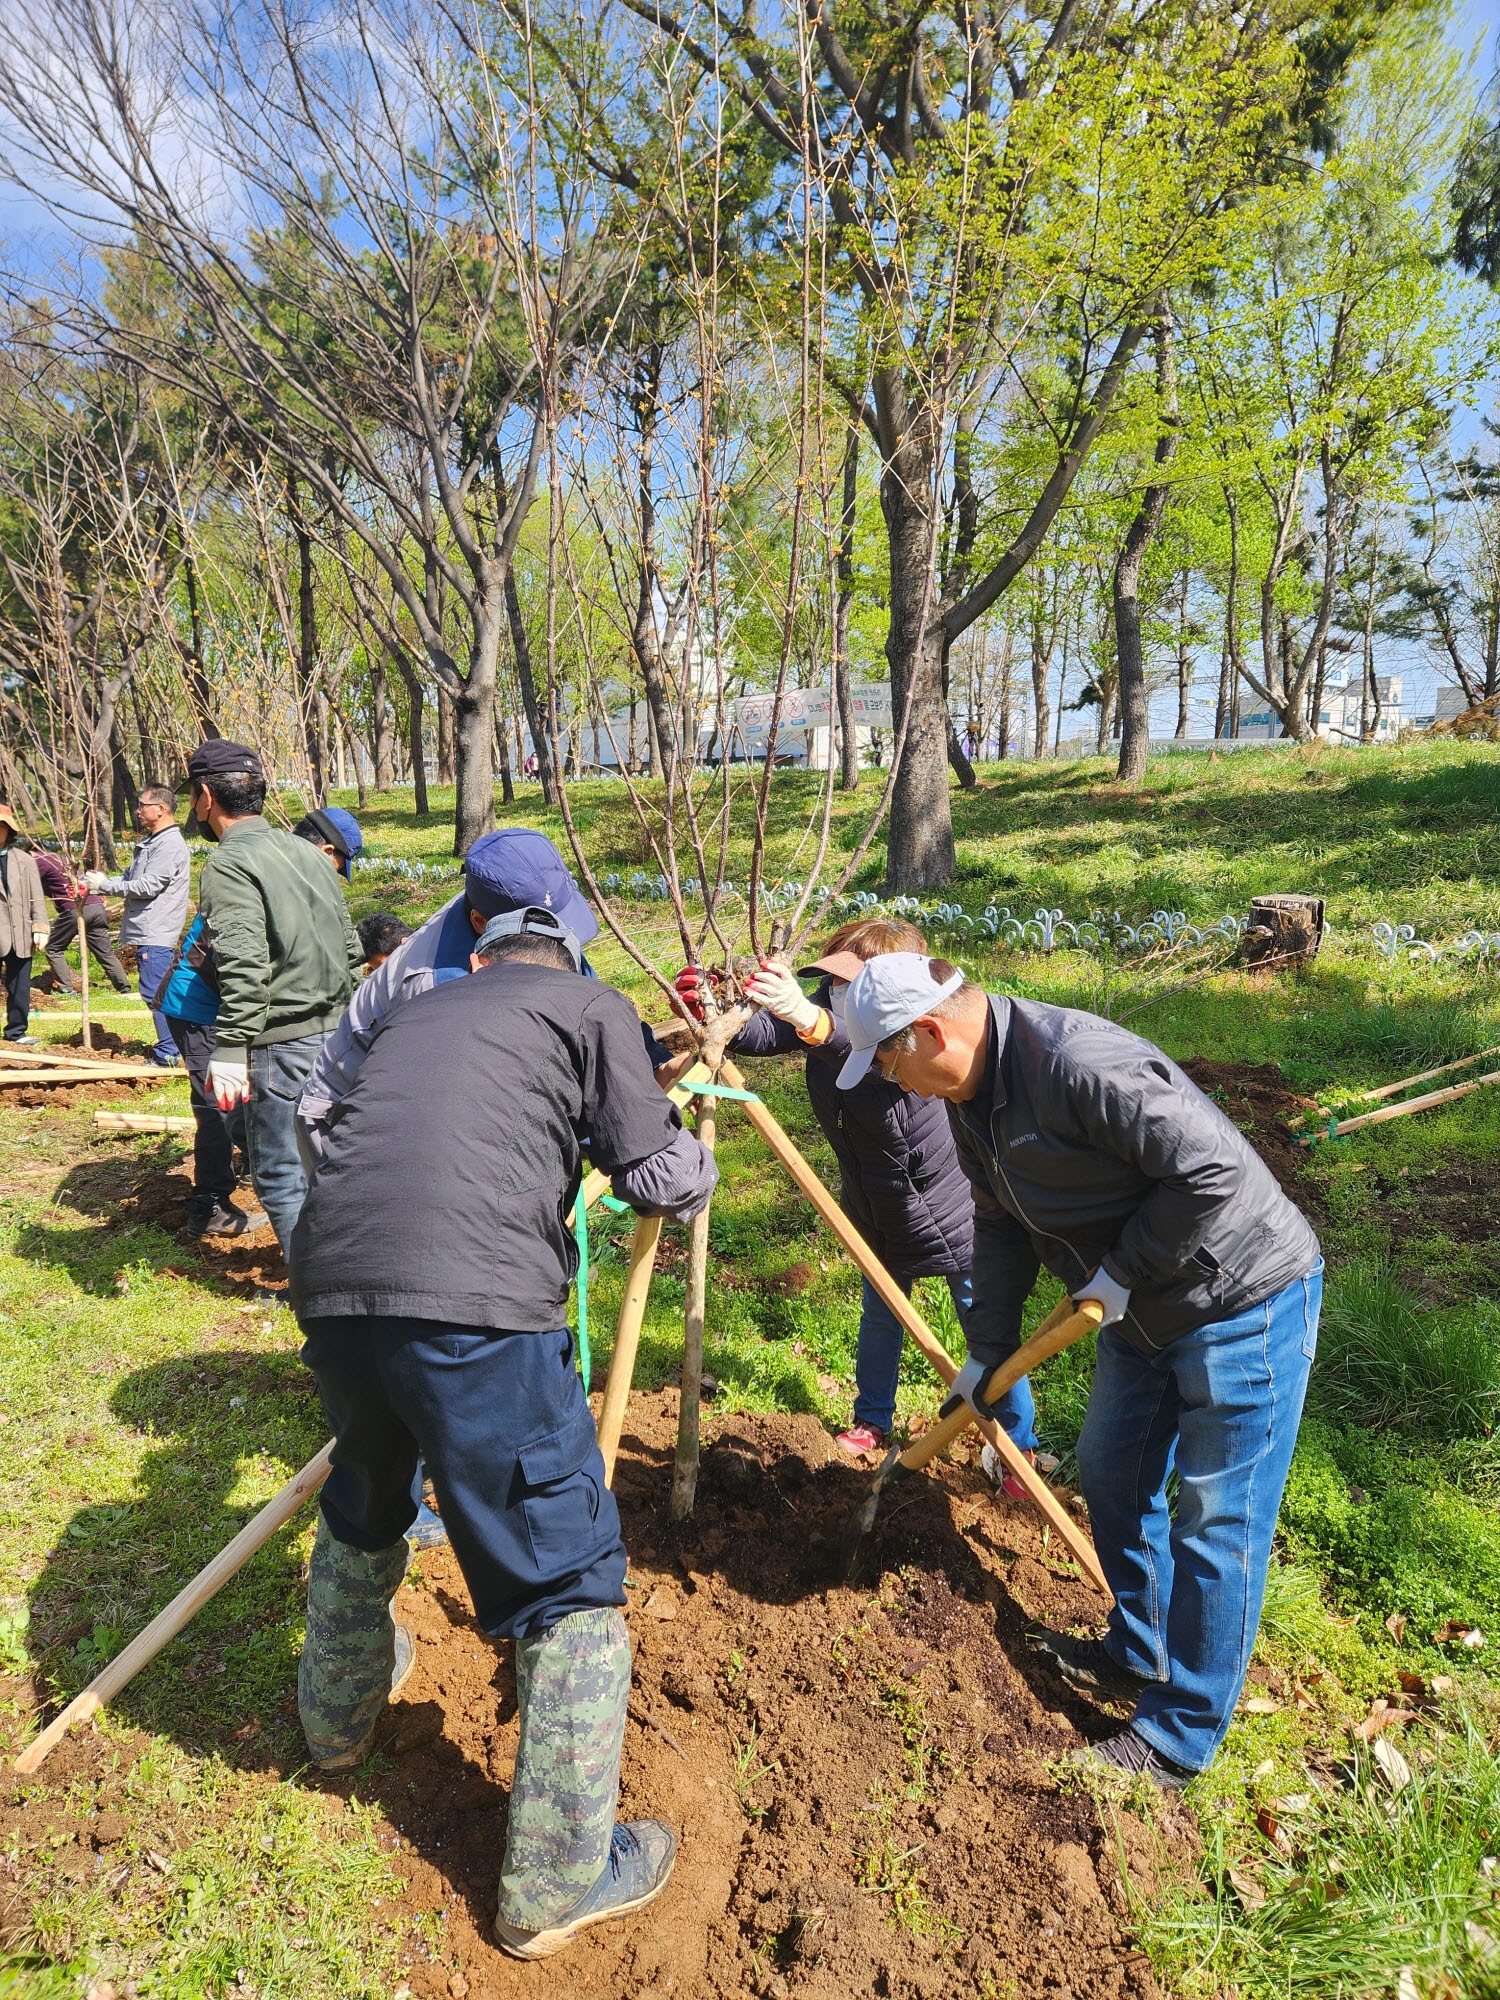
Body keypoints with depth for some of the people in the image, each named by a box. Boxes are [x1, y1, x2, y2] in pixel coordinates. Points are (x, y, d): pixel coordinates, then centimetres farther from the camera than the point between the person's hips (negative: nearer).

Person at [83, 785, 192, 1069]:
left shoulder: (170, 844, -15)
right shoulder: (151, 842, 18)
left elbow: (147, 886, -20)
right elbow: (130, 878, 20)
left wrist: (104, 884, -11)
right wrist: (99, 882, 4)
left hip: (156, 934, -10)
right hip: (147, 931, 10)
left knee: (156, 992, -8)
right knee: (156, 993, 15)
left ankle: (167, 1055, -4)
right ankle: (168, 1046, 24)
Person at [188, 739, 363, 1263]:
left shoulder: (228, 864, -11)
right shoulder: (306, 851, 13)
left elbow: (244, 968, -23)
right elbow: (350, 947, 17)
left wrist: (230, 1052, -24)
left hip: (282, 1043, -8)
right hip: (338, 1035, 8)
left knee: (281, 1174, 4)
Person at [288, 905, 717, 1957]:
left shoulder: (420, 1009, 28)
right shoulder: (591, 1002, 12)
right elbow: (663, 1181, 4)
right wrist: (693, 1156, 26)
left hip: (332, 1281, 7)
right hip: (474, 1302, -7)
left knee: (365, 1503, 35)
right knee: (572, 1578, 11)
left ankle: (339, 1714, 59)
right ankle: (560, 1883, 25)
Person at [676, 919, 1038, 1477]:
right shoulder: (826, 1005, -15)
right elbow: (759, 1032, -28)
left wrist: (807, 1018, -72)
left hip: (951, 1218, -6)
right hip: (877, 1217, 6)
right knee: (879, 1318, 25)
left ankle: (1019, 1445, 32)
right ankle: (872, 1421, 48)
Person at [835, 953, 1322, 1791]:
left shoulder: (1080, 1063, -32)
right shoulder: (972, 1096, -2)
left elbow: (1215, 1167, -32)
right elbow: (1003, 1226, 8)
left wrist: (1123, 1270, -21)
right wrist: (987, 1355, 9)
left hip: (1244, 1301, -9)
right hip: (1144, 1307, 9)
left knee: (1217, 1522, 4)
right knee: (1114, 1475, 21)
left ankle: (1178, 1740, 21)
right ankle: (1140, 1655, 43)